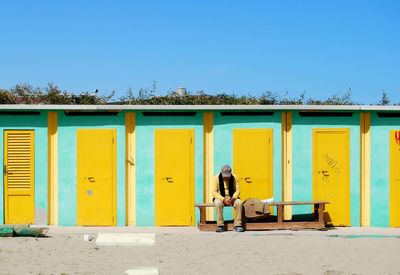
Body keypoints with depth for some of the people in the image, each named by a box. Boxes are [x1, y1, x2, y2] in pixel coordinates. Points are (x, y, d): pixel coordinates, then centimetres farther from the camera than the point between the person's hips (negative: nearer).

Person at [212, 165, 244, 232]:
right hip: (220, 197, -2)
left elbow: (237, 190, -4)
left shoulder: (234, 177, -6)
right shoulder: (217, 178, -11)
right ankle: (220, 225, -30)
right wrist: (223, 199, -27)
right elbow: (214, 192, -12)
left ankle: (237, 225, -24)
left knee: (239, 202, -30)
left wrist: (233, 198, -25)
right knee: (218, 203, -36)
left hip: (231, 198, 2)